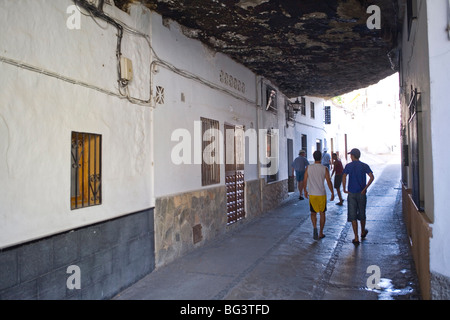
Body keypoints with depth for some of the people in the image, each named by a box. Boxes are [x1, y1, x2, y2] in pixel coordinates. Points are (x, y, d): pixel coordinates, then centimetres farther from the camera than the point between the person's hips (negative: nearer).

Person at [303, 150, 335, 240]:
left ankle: (314, 227, -10)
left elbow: (305, 181, 2)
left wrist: (305, 190, 16)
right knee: (322, 213, 14)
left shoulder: (308, 167, -3)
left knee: (313, 212, 15)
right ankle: (321, 233, 19)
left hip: (312, 194, 1)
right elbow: (329, 182, -6)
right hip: (322, 194, -1)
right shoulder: (324, 169, -7)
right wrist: (332, 193, 5)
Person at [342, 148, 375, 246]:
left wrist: (344, 189, -7)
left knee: (353, 216, 1)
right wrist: (365, 188, -8)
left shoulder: (348, 166, 0)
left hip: (351, 194, -2)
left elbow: (344, 177, -15)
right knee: (362, 214, 19)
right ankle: (363, 233, 39)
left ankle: (356, 238, -1)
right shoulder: (364, 166, 3)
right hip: (362, 193, 2)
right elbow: (372, 177, -11)